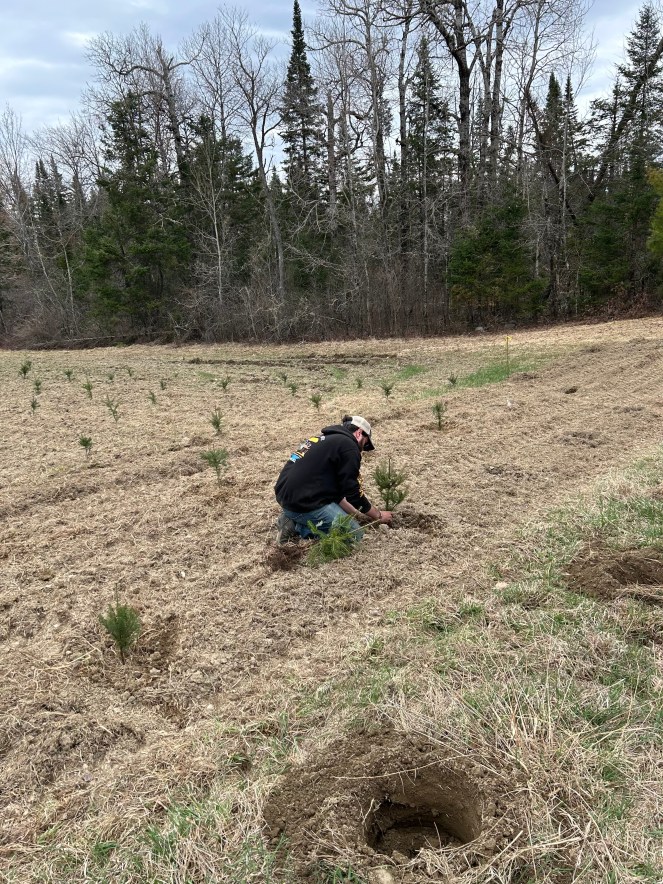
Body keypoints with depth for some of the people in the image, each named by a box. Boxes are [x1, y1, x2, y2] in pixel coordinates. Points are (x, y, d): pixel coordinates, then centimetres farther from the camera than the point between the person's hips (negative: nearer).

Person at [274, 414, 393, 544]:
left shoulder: (325, 439, 22)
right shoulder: (348, 445, -7)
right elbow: (353, 493, -5)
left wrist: (358, 515, 28)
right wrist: (379, 515, 10)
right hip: (303, 503, -10)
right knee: (355, 534, 0)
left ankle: (294, 521, 9)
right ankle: (297, 529, -6)